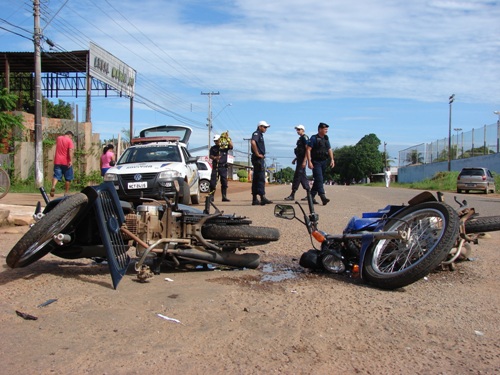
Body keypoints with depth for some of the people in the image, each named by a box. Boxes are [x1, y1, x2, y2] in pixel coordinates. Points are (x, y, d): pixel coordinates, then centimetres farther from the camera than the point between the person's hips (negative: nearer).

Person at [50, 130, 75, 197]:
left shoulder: (58, 138, 12)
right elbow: (70, 151, -19)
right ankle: (66, 192, 10)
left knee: (56, 175, -1)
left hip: (57, 161, 4)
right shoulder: (69, 140, -5)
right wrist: (71, 161, -24)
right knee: (68, 178, 7)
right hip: (66, 162, -4)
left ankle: (53, 186, -28)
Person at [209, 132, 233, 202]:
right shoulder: (213, 148, 11)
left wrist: (227, 138, -17)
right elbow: (210, 156, 4)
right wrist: (214, 157, -16)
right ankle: (211, 196, 2)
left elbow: (231, 146, -10)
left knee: (224, 182, 3)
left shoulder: (225, 146, 7)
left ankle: (224, 197, 9)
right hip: (215, 167, 0)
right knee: (213, 182, -4)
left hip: (223, 167, 0)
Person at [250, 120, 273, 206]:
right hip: (258, 159, -10)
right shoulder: (256, 133, -9)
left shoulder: (260, 135, 21)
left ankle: (255, 199, 10)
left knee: (256, 179, 8)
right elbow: (253, 142, -29)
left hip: (260, 159, 10)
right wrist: (257, 154, -23)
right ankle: (262, 197, -12)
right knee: (261, 178, -11)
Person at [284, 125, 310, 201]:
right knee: (302, 176, 11)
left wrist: (304, 161, -24)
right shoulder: (300, 138, 19)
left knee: (297, 176, -9)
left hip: (302, 160, -10)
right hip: (300, 159, 10)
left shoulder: (305, 137, -10)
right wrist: (295, 159, 22)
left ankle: (292, 195, -8)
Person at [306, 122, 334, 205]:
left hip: (324, 162, 7)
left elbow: (329, 149, 19)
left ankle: (311, 196, 18)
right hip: (316, 162, -7)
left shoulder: (326, 138, 15)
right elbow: (308, 150, -10)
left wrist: (332, 159, 7)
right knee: (319, 179, -16)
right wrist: (309, 161, -18)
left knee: (318, 180, 9)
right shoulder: (314, 138, -6)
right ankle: (323, 197, -24)